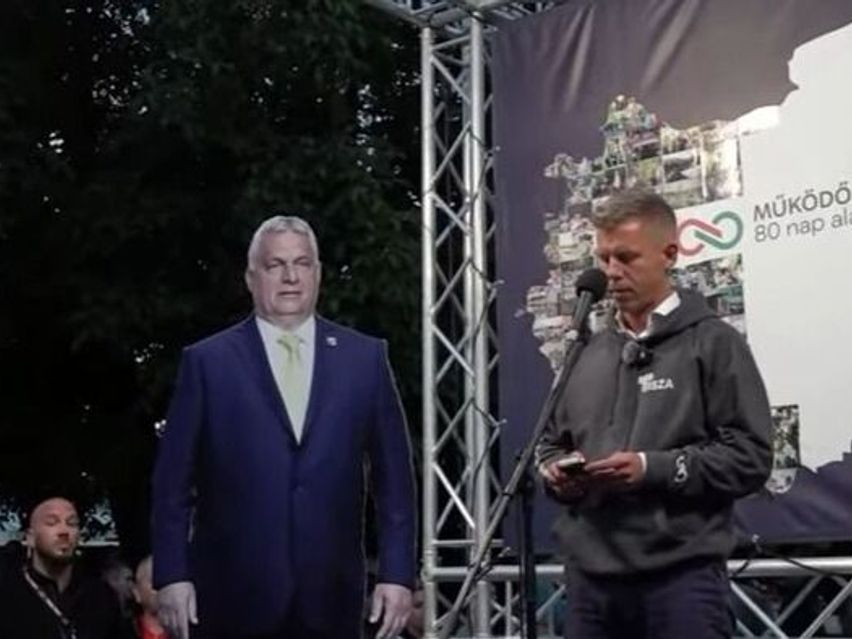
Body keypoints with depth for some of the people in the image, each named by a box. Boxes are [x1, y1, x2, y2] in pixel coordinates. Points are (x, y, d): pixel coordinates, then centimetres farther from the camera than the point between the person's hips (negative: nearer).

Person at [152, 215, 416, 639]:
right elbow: (173, 482, 3)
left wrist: (397, 573, 1)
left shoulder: (365, 358, 7)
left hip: (330, 600, 2)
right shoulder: (208, 362, 3)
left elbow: (393, 476, 7)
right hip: (234, 599, -1)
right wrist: (172, 576, -4)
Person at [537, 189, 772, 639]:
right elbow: (553, 440, 24)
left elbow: (750, 456, -7)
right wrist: (555, 470, 1)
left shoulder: (713, 343, 1)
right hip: (590, 577, 5)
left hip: (681, 577, -5)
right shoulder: (589, 353, 16)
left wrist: (653, 468, -16)